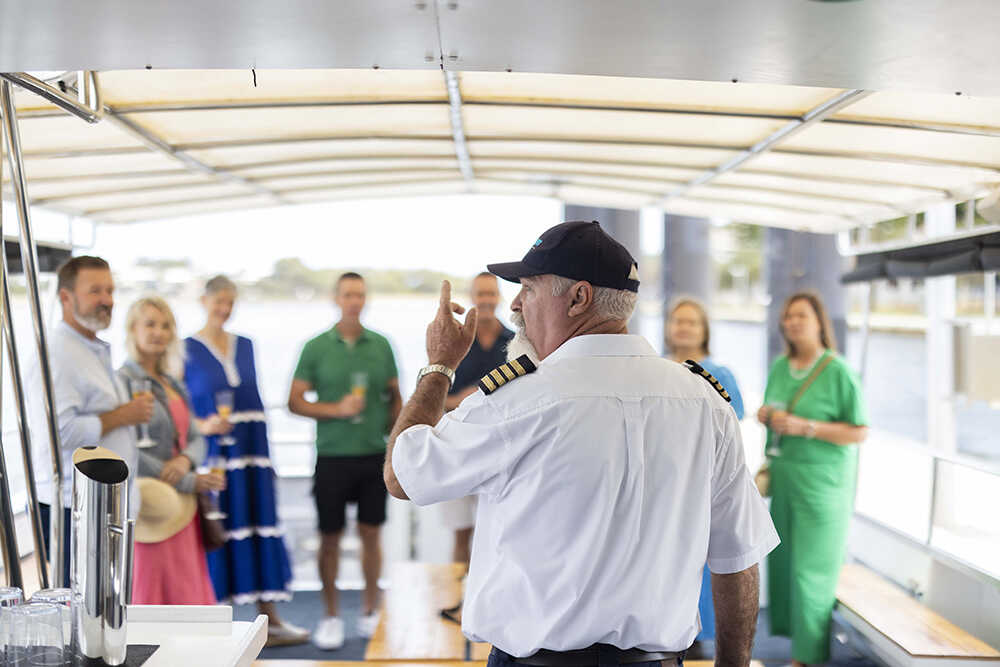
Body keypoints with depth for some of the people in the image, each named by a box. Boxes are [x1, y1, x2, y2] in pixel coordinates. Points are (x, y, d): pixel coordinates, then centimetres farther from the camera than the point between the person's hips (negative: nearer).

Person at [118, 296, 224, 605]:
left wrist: (186, 459, -10)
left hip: (183, 506, 7)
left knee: (189, 595, 8)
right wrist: (190, 482, -13)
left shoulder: (173, 384, 16)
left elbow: (196, 438, 14)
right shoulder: (124, 381, -9)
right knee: (149, 593, -1)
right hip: (149, 507, -7)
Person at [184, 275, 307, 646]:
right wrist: (203, 426, -21)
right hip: (212, 454, -4)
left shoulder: (246, 346, 12)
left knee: (260, 529, 6)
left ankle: (270, 619, 15)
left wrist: (267, 455, 11)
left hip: (251, 454, 4)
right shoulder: (187, 350, -2)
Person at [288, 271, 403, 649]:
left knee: (371, 533, 7)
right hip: (333, 457, -2)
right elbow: (295, 402, -1)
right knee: (330, 536, 4)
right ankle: (330, 617, 17)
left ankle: (371, 611, 22)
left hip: (374, 456, 2)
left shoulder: (381, 345, 6)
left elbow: (395, 398, 13)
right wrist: (337, 410, -14)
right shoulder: (316, 347, -1)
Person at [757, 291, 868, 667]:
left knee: (812, 568, -2)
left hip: (822, 481, -5)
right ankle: (794, 632, 21)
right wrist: (765, 415, -2)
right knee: (785, 561, 7)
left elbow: (860, 432, -11)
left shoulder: (838, 371, -10)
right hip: (783, 477, 6)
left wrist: (806, 427, -19)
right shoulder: (779, 367, 8)